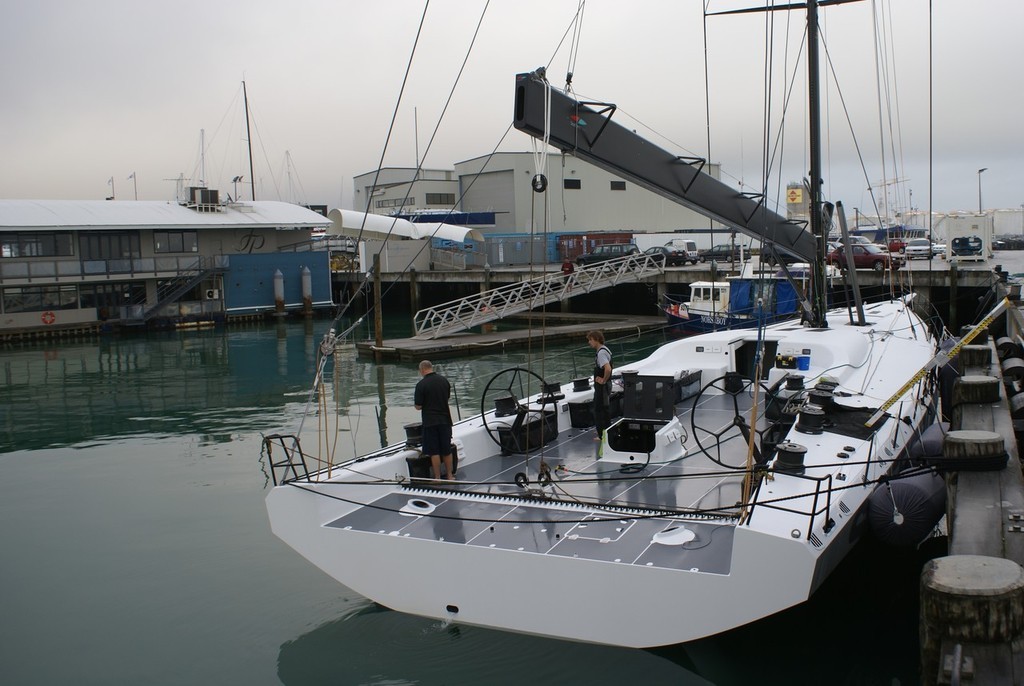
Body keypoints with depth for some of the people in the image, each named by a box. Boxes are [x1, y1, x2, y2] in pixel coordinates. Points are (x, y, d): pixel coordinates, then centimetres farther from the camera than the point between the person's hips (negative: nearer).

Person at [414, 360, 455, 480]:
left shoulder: (421, 384, -15)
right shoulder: (444, 380, 2)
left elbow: (418, 406, -11)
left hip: (430, 422, -5)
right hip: (445, 419, 5)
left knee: (434, 452, 3)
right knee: (447, 450, 14)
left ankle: (438, 478, 7)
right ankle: (450, 475, 22)